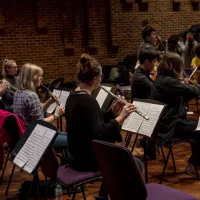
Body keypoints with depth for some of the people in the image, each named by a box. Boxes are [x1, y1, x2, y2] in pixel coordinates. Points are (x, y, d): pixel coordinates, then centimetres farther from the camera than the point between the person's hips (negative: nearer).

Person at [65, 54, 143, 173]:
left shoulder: (73, 97, 6)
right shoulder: (88, 101, -23)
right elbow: (100, 135, -31)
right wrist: (121, 117, -30)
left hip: (80, 156, 10)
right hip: (91, 159, -9)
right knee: (137, 165, 4)